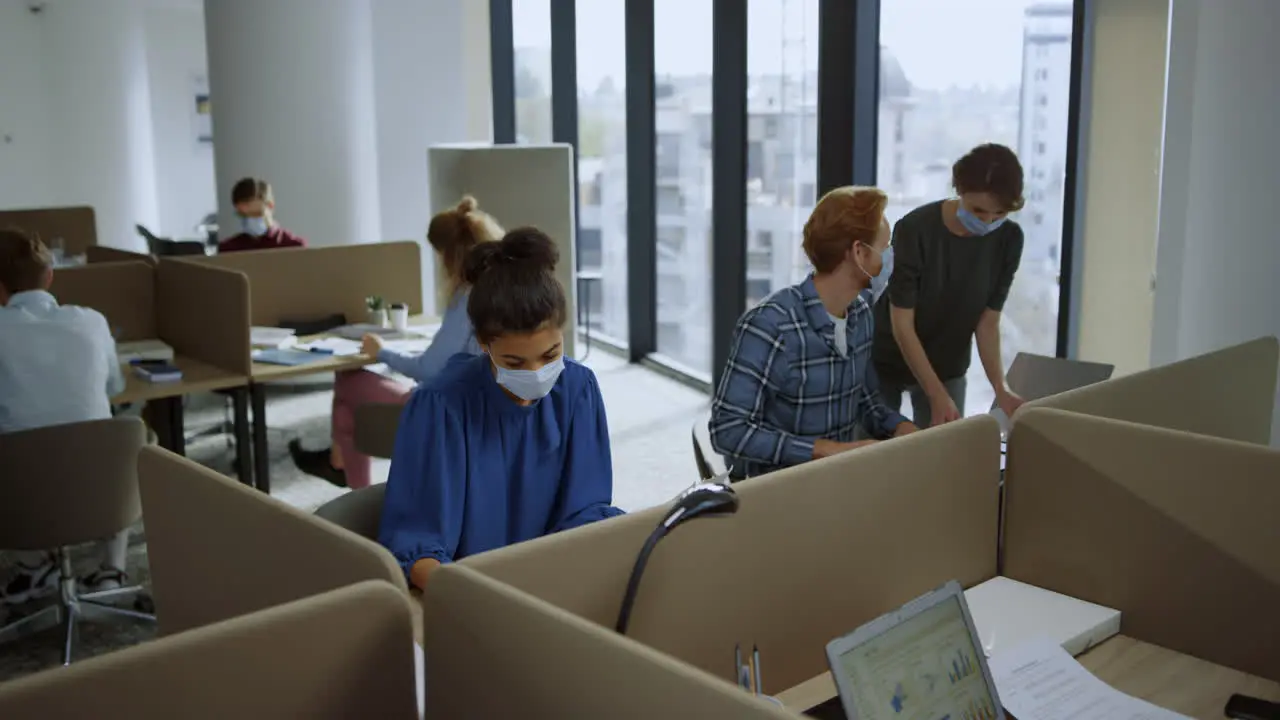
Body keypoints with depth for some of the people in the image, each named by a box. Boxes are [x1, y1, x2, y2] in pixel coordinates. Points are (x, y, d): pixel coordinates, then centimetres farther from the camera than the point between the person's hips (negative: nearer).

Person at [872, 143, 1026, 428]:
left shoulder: (1008, 240, -13)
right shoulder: (915, 230, -26)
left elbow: (988, 322, -8)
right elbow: (902, 325, -23)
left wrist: (1000, 389, -21)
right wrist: (938, 397, -27)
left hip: (947, 367, 3)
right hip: (887, 363, -3)